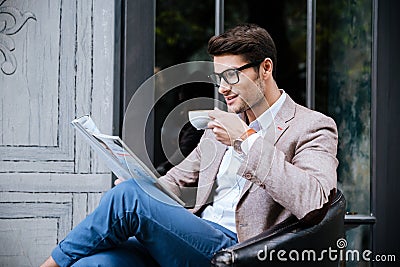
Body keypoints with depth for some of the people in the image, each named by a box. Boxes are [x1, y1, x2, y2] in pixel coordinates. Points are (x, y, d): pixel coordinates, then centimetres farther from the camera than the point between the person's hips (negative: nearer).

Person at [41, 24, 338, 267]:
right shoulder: (222, 123, 23)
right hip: (193, 239, 7)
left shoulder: (314, 127, -1)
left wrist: (246, 140, -16)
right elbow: (177, 181, 27)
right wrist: (144, 188, 2)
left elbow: (313, 203, -19)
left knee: (128, 195, -24)